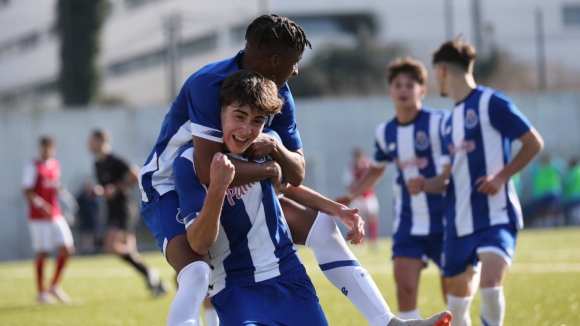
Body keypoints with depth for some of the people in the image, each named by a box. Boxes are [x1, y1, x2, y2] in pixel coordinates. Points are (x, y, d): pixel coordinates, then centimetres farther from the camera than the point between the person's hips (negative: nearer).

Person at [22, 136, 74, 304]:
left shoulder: (56, 165, 11)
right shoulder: (33, 167, -8)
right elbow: (27, 192, -15)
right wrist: (40, 204, -28)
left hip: (56, 215, 6)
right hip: (38, 217, -6)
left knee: (67, 248, -1)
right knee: (42, 253, -2)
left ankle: (55, 286, 12)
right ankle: (41, 292, 8)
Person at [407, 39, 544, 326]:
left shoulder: (490, 103, -6)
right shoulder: (448, 122, 17)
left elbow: (534, 143, -7)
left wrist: (502, 176, -16)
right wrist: (426, 185, 0)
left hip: (495, 217, -8)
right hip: (459, 223, 8)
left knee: (491, 285, -26)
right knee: (457, 298, 12)